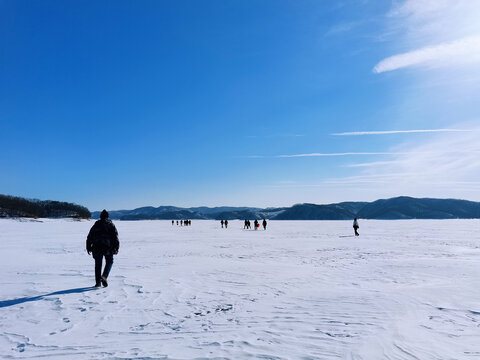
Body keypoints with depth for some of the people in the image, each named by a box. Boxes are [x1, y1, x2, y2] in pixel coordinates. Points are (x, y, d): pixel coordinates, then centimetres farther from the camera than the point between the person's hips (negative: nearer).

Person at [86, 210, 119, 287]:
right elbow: (115, 237, -4)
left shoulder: (96, 225, 11)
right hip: (108, 247, -2)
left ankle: (98, 282, 10)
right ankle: (104, 276, -6)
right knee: (109, 262, 14)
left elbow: (89, 237, 11)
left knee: (98, 264, 11)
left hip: (97, 248, 2)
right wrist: (116, 248, -4)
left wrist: (88, 248, 16)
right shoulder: (111, 224, 5)